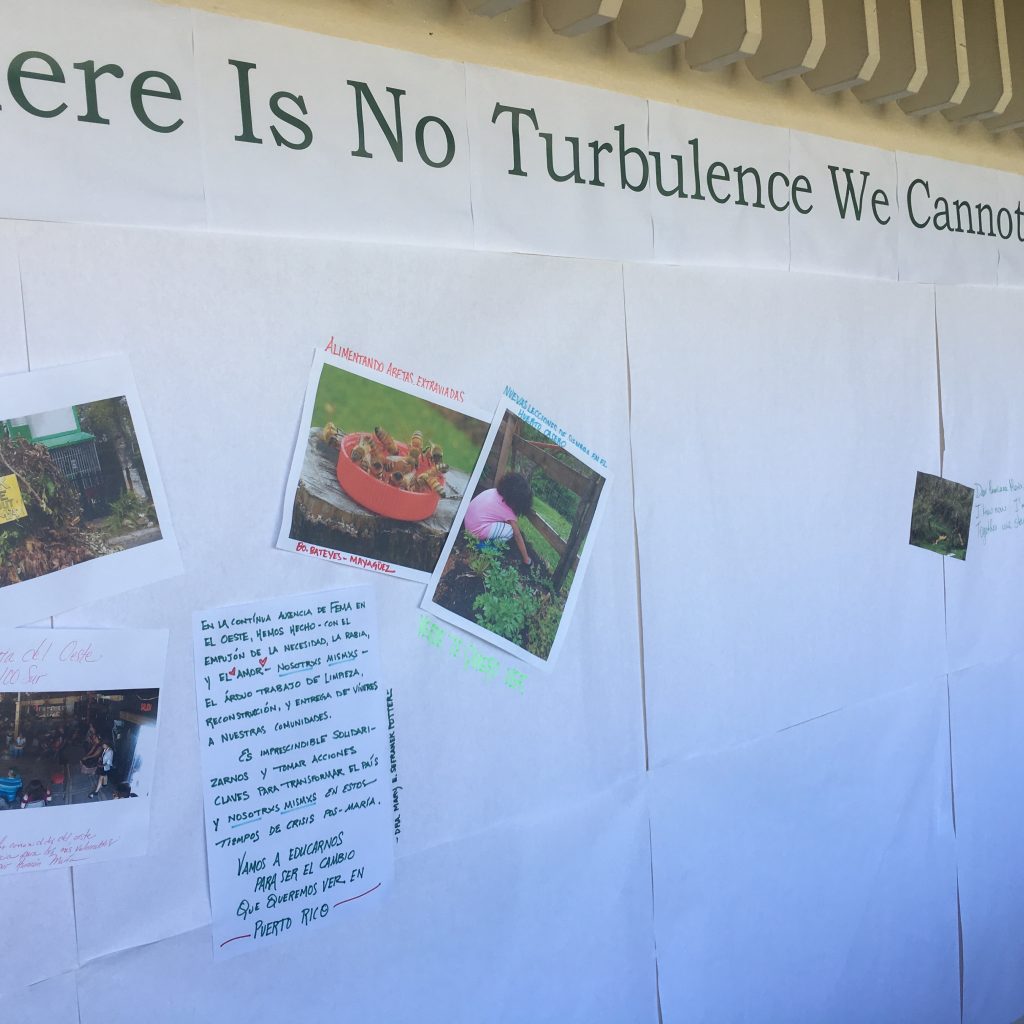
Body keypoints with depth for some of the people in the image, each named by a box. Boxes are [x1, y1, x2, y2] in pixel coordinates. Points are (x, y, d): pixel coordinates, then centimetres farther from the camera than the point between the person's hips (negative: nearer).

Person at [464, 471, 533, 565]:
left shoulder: (494, 491, 2)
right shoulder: (508, 511, -13)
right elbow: (518, 537, -4)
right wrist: (526, 559, 6)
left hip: (468, 519, 8)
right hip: (477, 530, -8)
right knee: (511, 530, -7)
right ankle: (486, 543, 0)